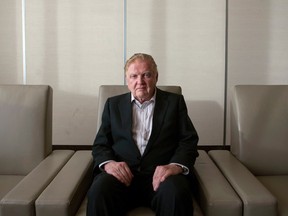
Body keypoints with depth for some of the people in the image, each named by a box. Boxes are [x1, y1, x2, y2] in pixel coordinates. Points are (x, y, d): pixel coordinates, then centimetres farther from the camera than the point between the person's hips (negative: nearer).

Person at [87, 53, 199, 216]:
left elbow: (189, 140, 6)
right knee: (99, 191, -32)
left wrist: (176, 165, -16)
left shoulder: (174, 101, 14)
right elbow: (100, 144, 14)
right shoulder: (113, 104, 19)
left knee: (175, 193, -34)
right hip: (123, 173, 1)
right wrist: (108, 163, -10)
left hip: (160, 173, 0)